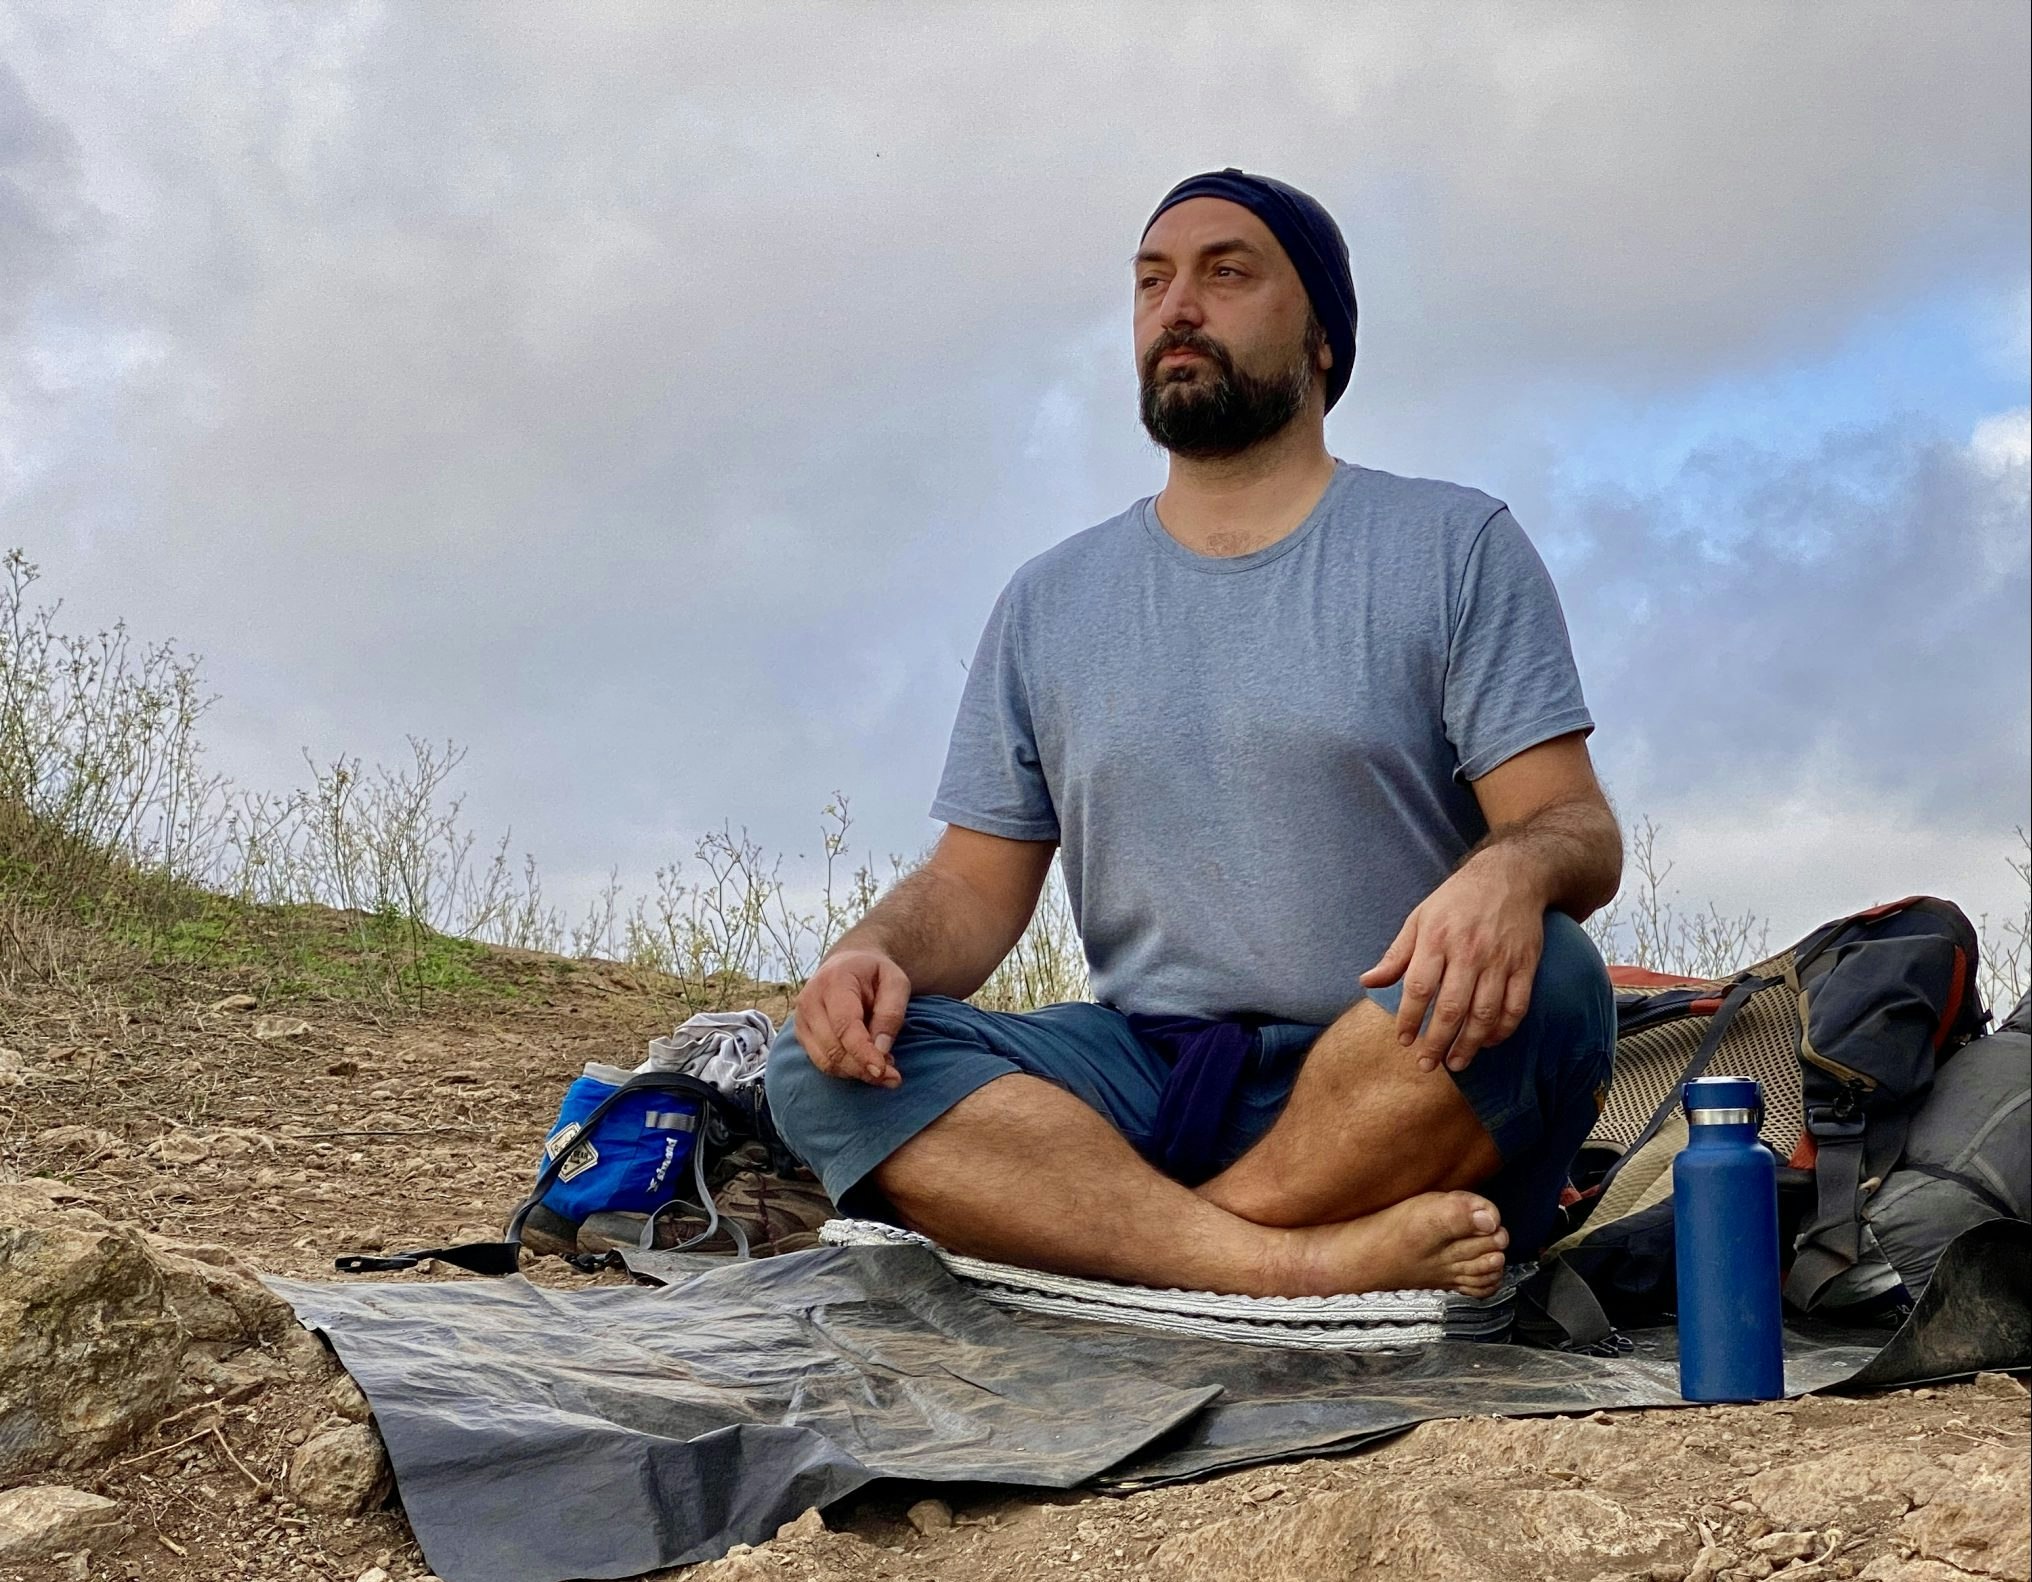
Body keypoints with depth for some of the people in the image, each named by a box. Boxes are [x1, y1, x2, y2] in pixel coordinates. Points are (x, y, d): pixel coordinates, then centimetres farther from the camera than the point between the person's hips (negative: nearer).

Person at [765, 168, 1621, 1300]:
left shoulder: (1457, 545, 6)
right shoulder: (1051, 602, 15)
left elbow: (1583, 831, -3)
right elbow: (977, 882, 12)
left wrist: (1511, 869, -28)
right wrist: (879, 949, -12)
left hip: (1406, 1087, -2)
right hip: (1148, 1074, 3)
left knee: (1540, 976, -34)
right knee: (826, 1070, -21)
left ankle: (1100, 1236, -22)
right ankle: (1317, 1264, -33)